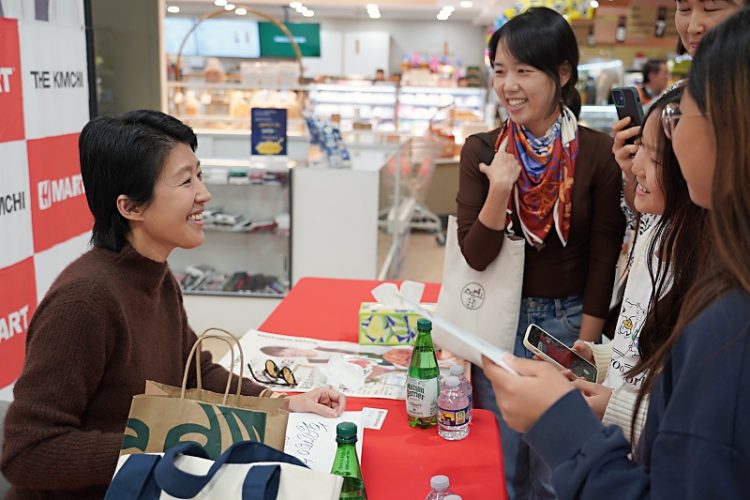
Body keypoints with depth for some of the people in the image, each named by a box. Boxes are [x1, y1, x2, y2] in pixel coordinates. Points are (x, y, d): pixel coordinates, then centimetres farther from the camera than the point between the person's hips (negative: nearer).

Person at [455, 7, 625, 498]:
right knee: (500, 461, 15)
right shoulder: (481, 150, -7)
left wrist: (584, 347, -6)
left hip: (569, 322, -1)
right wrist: (499, 191, -26)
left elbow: (603, 259, -6)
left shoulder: (599, 153, -11)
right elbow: (476, 256, -10)